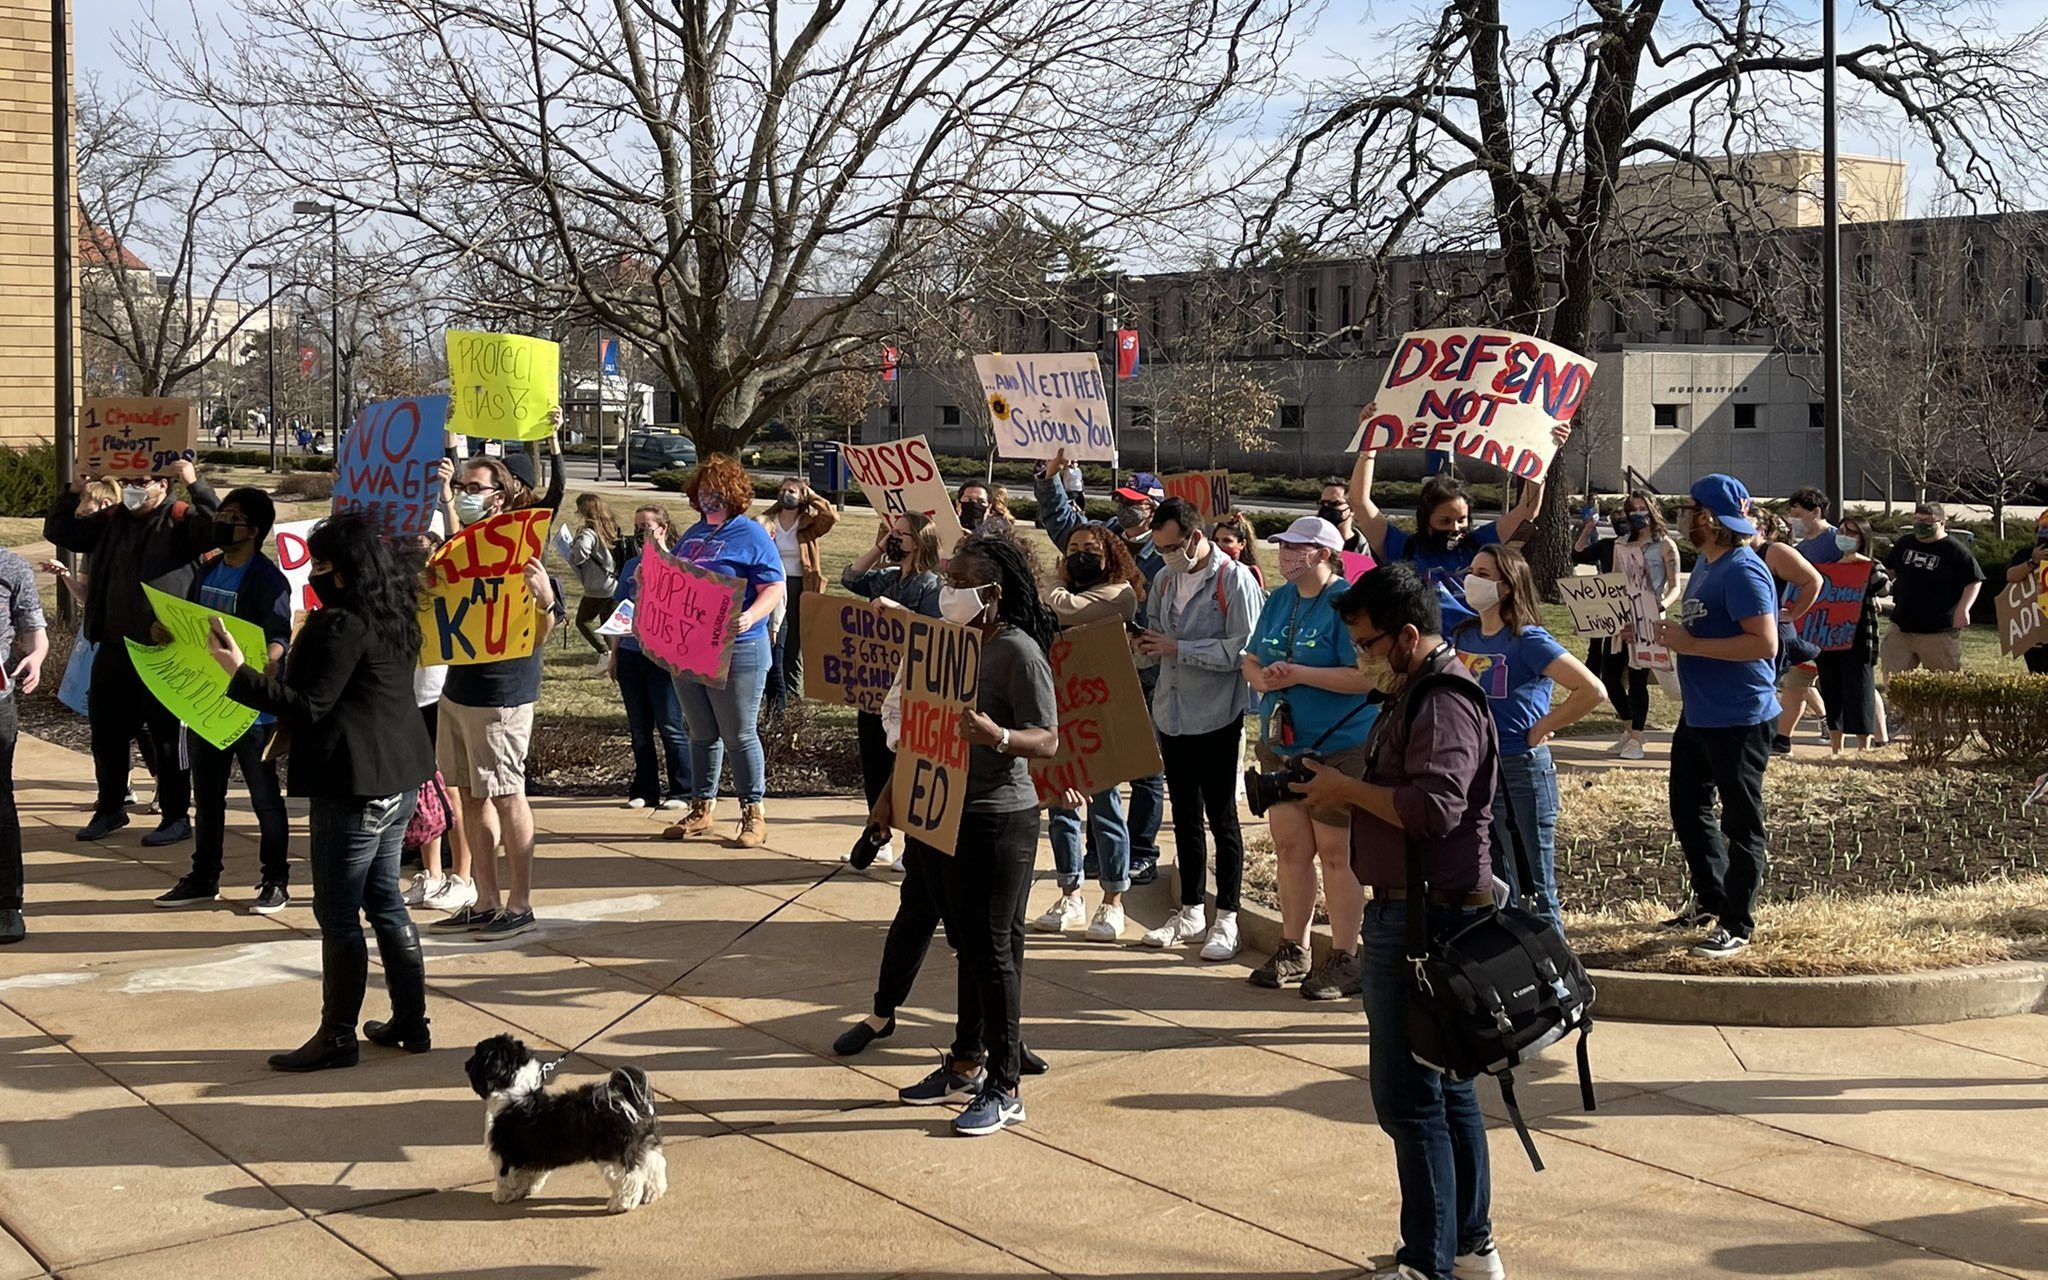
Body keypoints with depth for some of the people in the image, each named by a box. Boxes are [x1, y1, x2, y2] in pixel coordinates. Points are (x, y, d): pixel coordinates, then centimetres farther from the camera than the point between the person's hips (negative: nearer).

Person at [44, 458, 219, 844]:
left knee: (168, 736, 1)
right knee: (106, 732, 15)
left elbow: (217, 528, -24)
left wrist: (195, 485, -30)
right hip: (113, 649, 7)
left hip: (162, 652, -7)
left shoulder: (180, 520, -6)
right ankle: (110, 808, 29)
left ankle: (176, 816, 10)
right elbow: (59, 531, 18)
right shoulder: (111, 520, 13)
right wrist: (74, 492, 6)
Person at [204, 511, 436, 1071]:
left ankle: (337, 1038, 5)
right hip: (398, 778, 10)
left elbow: (310, 706, -20)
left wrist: (239, 674, -21)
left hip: (355, 784, -10)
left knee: (338, 914, -1)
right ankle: (410, 1024, 21)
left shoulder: (343, 626, -18)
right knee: (384, 900, 17)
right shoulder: (392, 617, 10)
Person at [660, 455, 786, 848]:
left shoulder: (751, 535, -6)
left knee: (739, 736, -3)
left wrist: (750, 617, -29)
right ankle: (702, 809, 22)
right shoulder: (691, 536, 15)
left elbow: (774, 589, -13)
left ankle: (753, 814, 5)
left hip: (736, 650, -7)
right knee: (702, 735, 14)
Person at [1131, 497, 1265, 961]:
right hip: (1171, 714, 7)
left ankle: (1226, 920, 9)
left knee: (1221, 818, 2)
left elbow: (1243, 648, -20)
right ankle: (1190, 913, 24)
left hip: (1217, 717, -7)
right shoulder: (1164, 580, 9)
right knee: (1184, 817, 14)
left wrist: (1178, 648, -21)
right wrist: (1142, 647, -8)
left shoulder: (1234, 580, -11)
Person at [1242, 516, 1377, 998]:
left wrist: (1297, 674, -23)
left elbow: (1366, 675, -23)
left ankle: (1344, 959, 8)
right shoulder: (1279, 600, 11)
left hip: (1339, 748, -8)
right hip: (1280, 744, 8)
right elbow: (1251, 661, 15)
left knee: (1336, 853, -1)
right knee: (1290, 848, 12)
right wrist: (1261, 676, -9)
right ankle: (1293, 951, 23)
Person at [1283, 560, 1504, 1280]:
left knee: (1408, 1097, -6)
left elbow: (1434, 807, -29)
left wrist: (1347, 788, -18)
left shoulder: (1444, 703, -17)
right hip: (1415, 916, 11)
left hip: (1424, 923, -11)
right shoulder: (1416, 695, 16)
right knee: (1446, 1087, 17)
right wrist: (1336, 789, 5)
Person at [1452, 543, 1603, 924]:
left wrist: (1543, 728, -13)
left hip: (1520, 772, -7)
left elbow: (1591, 690, -21)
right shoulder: (1463, 637, 7)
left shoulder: (1528, 640, -13)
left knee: (1534, 891, 0)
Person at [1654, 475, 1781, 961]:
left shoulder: (1743, 571, -20)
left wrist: (1690, 645, -25)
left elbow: (1764, 643, -28)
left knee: (1740, 823, 0)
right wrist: (1668, 632, 4)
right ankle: (1711, 899, 35)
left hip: (1739, 719, -10)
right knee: (1687, 809, 20)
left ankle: (1737, 926, 7)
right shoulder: (1705, 563, 11)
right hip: (1698, 715, 10)